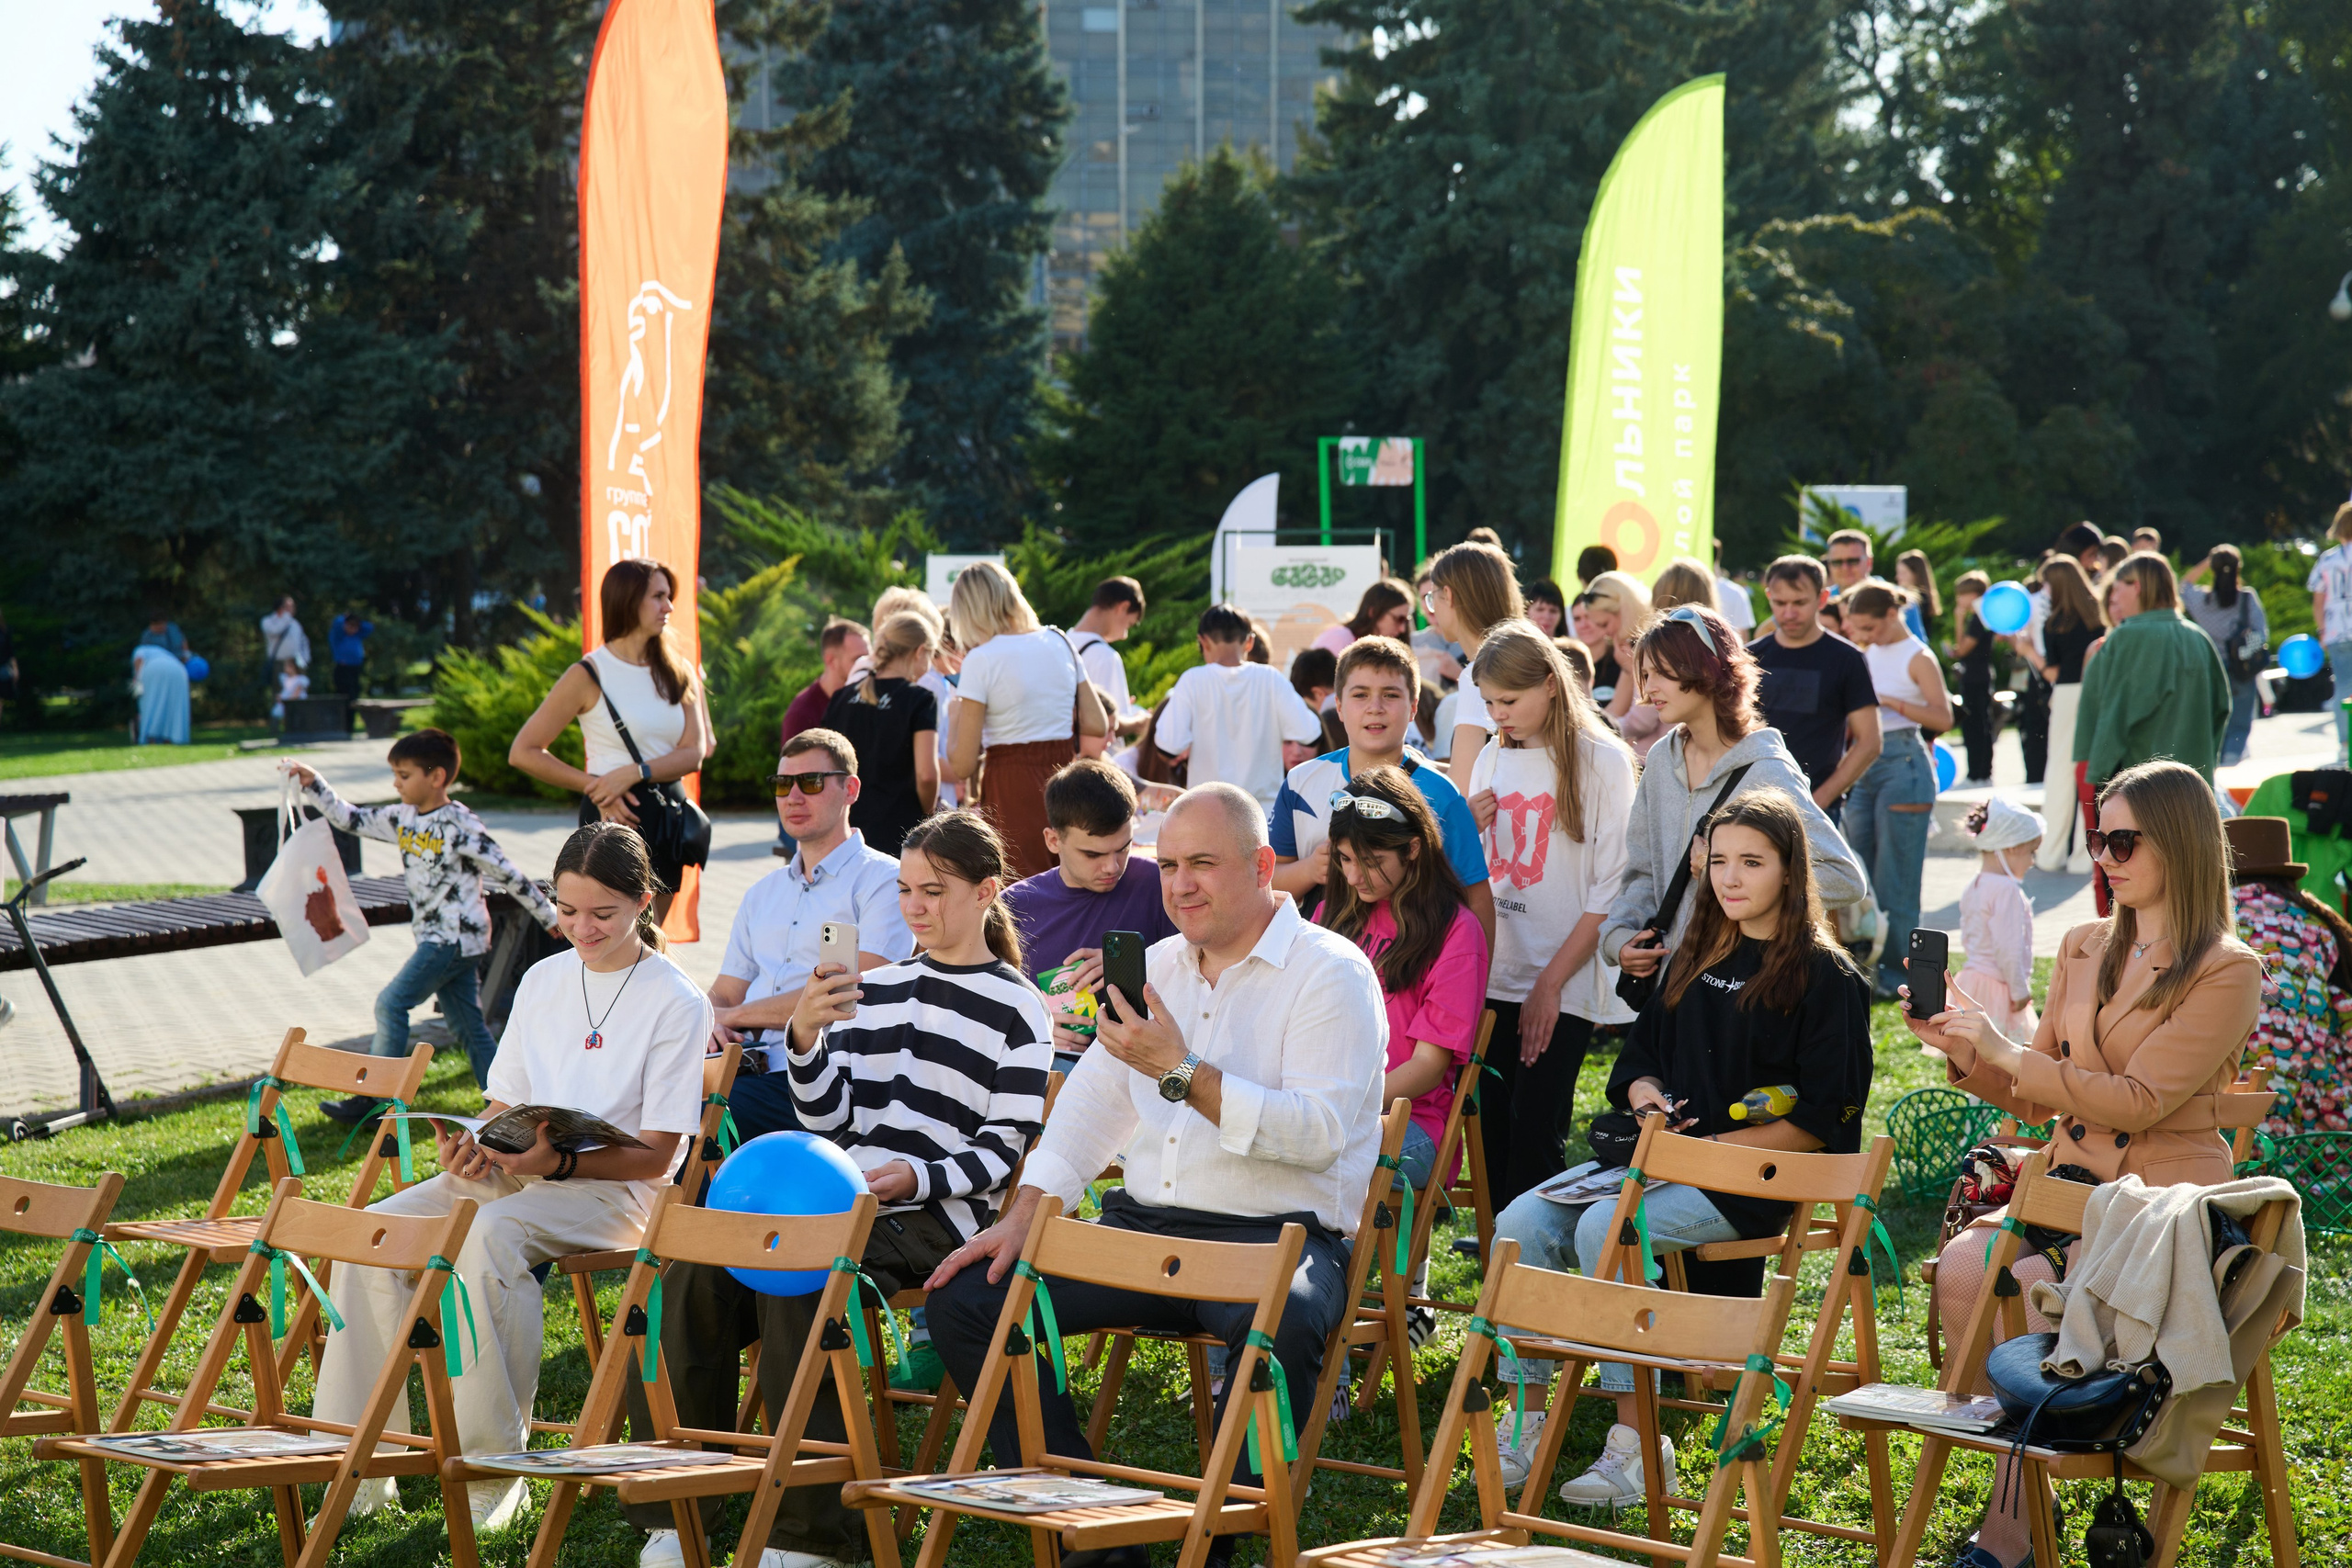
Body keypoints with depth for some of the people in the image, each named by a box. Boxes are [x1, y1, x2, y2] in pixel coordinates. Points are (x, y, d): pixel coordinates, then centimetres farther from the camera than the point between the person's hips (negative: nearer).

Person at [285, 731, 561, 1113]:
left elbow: (508, 875, -11)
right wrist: (312, 784, 6)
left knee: (392, 1002, -10)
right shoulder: (404, 818, 8)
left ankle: (373, 1099, -6)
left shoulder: (460, 826, -15)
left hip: (455, 936, -8)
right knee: (467, 1025, 8)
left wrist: (550, 918, -6)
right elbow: (350, 819, 16)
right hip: (437, 938, 8)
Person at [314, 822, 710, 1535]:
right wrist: (474, 1147, -7)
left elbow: (655, 1155, -9)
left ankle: (494, 1470, -31)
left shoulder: (676, 1003, -6)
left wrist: (558, 1162, -24)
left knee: (490, 1233, -37)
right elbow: (506, 1101, 16)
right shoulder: (542, 980, 13)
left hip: (613, 1188, -6)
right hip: (515, 1171, 6)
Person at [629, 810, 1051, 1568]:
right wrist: (806, 1040, -4)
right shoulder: (873, 990, 20)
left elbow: (1004, 1149, -3)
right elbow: (828, 1122, 14)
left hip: (935, 1215, -6)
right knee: (695, 1270, -22)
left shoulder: (1015, 1009, 4)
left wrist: (917, 1179, -19)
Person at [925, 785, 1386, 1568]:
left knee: (1280, 1320, -41)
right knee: (964, 1297, -10)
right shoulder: (1159, 966, 19)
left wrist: (1182, 1073, -23)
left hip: (1275, 1233, -6)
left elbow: (1319, 1134, -17)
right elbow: (1092, 1106, 20)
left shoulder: (1332, 973, -4)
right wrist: (1022, 1217, 6)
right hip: (1140, 1226, 7)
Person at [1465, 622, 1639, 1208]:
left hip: (1564, 984, -5)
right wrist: (1467, 830, -1)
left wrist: (1551, 983, -12)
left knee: (1534, 1133, -8)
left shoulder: (1601, 762, -6)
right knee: (1494, 1131, 3)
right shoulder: (1493, 758, 12)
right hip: (1496, 977, 5)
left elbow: (1611, 889, -9)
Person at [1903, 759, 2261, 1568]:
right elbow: (2034, 1099, 17)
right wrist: (1961, 1050, -1)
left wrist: (2005, 1052, -18)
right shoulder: (2083, 949, 14)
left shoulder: (2227, 972, -7)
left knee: (2029, 1287, -29)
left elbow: (2139, 1100, -16)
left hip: (2163, 1203, -6)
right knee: (1958, 1270, -25)